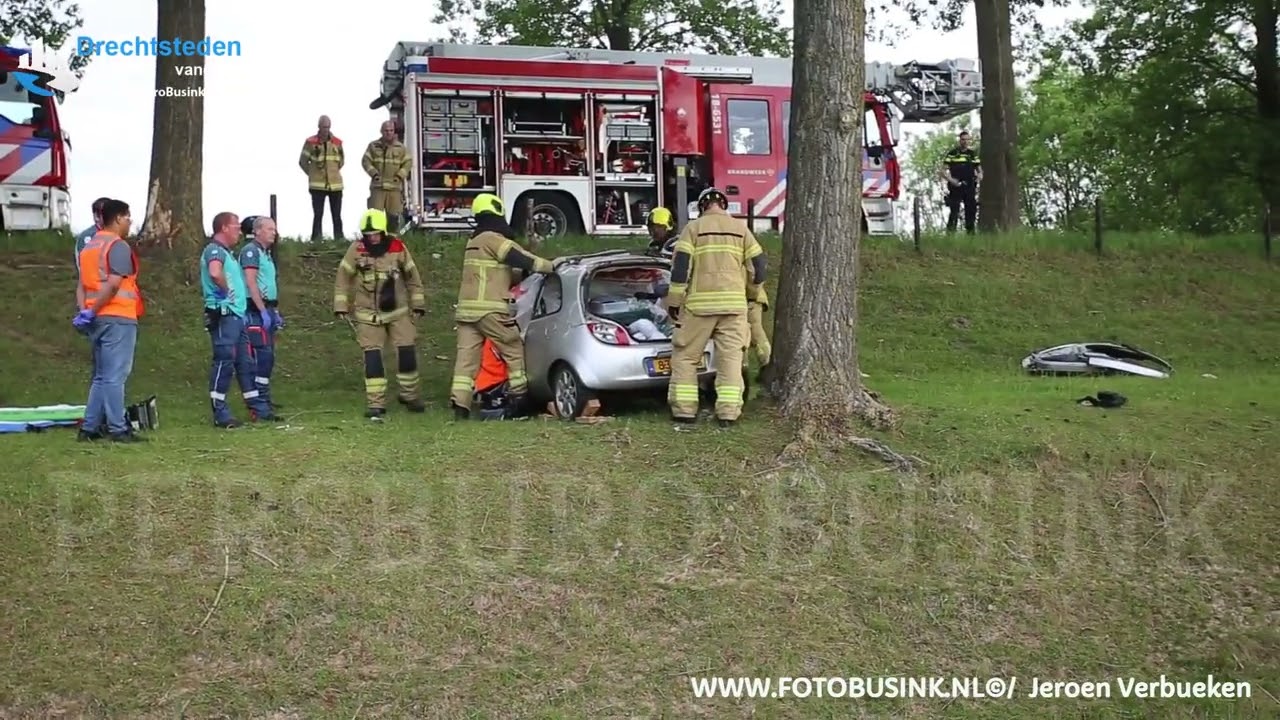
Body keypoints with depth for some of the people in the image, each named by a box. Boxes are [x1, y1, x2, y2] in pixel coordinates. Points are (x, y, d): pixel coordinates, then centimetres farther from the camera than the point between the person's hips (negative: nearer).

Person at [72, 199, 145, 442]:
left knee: (101, 376, 14)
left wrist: (84, 311, 2)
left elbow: (83, 284, 13)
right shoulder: (118, 246, -10)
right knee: (115, 376, -7)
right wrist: (92, 311, -14)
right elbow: (113, 285, -20)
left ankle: (89, 427, 13)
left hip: (98, 319, 9)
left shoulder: (89, 246, 19)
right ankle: (117, 429, -5)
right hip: (118, 318, -9)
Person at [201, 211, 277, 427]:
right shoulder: (214, 250, -11)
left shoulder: (227, 253, 21)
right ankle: (220, 414, -4)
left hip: (237, 315, 10)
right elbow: (215, 273, -32)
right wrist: (226, 290, -16)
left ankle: (259, 409, 17)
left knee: (246, 362, 12)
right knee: (224, 361, -8)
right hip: (224, 315, -10)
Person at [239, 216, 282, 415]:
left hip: (268, 309, 10)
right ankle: (260, 400, -13)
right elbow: (250, 282, -17)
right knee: (263, 354, -13)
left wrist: (276, 311, 21)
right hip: (256, 310, -10)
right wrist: (263, 311, -21)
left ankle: (263, 398, 14)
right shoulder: (250, 250, -8)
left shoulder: (267, 253, 21)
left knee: (268, 356, 10)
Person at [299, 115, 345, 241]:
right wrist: (313, 174, 3)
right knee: (318, 215, 1)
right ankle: (316, 241, 3)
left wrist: (333, 171, 11)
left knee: (337, 215, 7)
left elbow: (342, 160, 19)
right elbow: (303, 161, 3)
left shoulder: (337, 142, 6)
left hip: (335, 184, 3)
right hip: (317, 186, -3)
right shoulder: (310, 142, -3)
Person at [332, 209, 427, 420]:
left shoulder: (397, 248, -7)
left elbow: (412, 276, 4)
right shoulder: (356, 250, -8)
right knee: (372, 356, -7)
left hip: (398, 311, 1)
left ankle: (410, 395, 19)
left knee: (407, 353, -2)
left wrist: (418, 305, 6)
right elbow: (343, 277, -1)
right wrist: (341, 306, -4)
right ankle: (376, 404, -1)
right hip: (368, 315, -1)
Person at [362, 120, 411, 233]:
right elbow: (366, 161, 5)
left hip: (395, 186, 1)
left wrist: (400, 176, -6)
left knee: (393, 215, 2)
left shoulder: (400, 147, 8)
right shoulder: (373, 146, 7)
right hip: (377, 186, -1)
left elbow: (408, 162, 7)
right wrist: (374, 173, -8)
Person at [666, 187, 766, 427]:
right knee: (730, 358, 5)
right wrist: (752, 293, 24)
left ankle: (684, 409, 4)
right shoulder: (741, 229, 8)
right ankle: (728, 412, 0)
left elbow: (680, 266, -6)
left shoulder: (693, 228, 1)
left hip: (699, 303, -2)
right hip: (733, 303, 2)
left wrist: (674, 300, -1)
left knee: (685, 356, 8)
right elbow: (757, 265, 8)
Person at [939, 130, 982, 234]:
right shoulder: (952, 154, 2)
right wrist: (950, 179, -17)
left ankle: (970, 233, 11)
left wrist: (979, 177, -6)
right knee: (954, 212, -10)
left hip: (970, 188, 3)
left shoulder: (973, 154, 12)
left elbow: (979, 171, 16)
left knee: (971, 212, 3)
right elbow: (943, 171, 0)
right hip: (956, 188, -3)